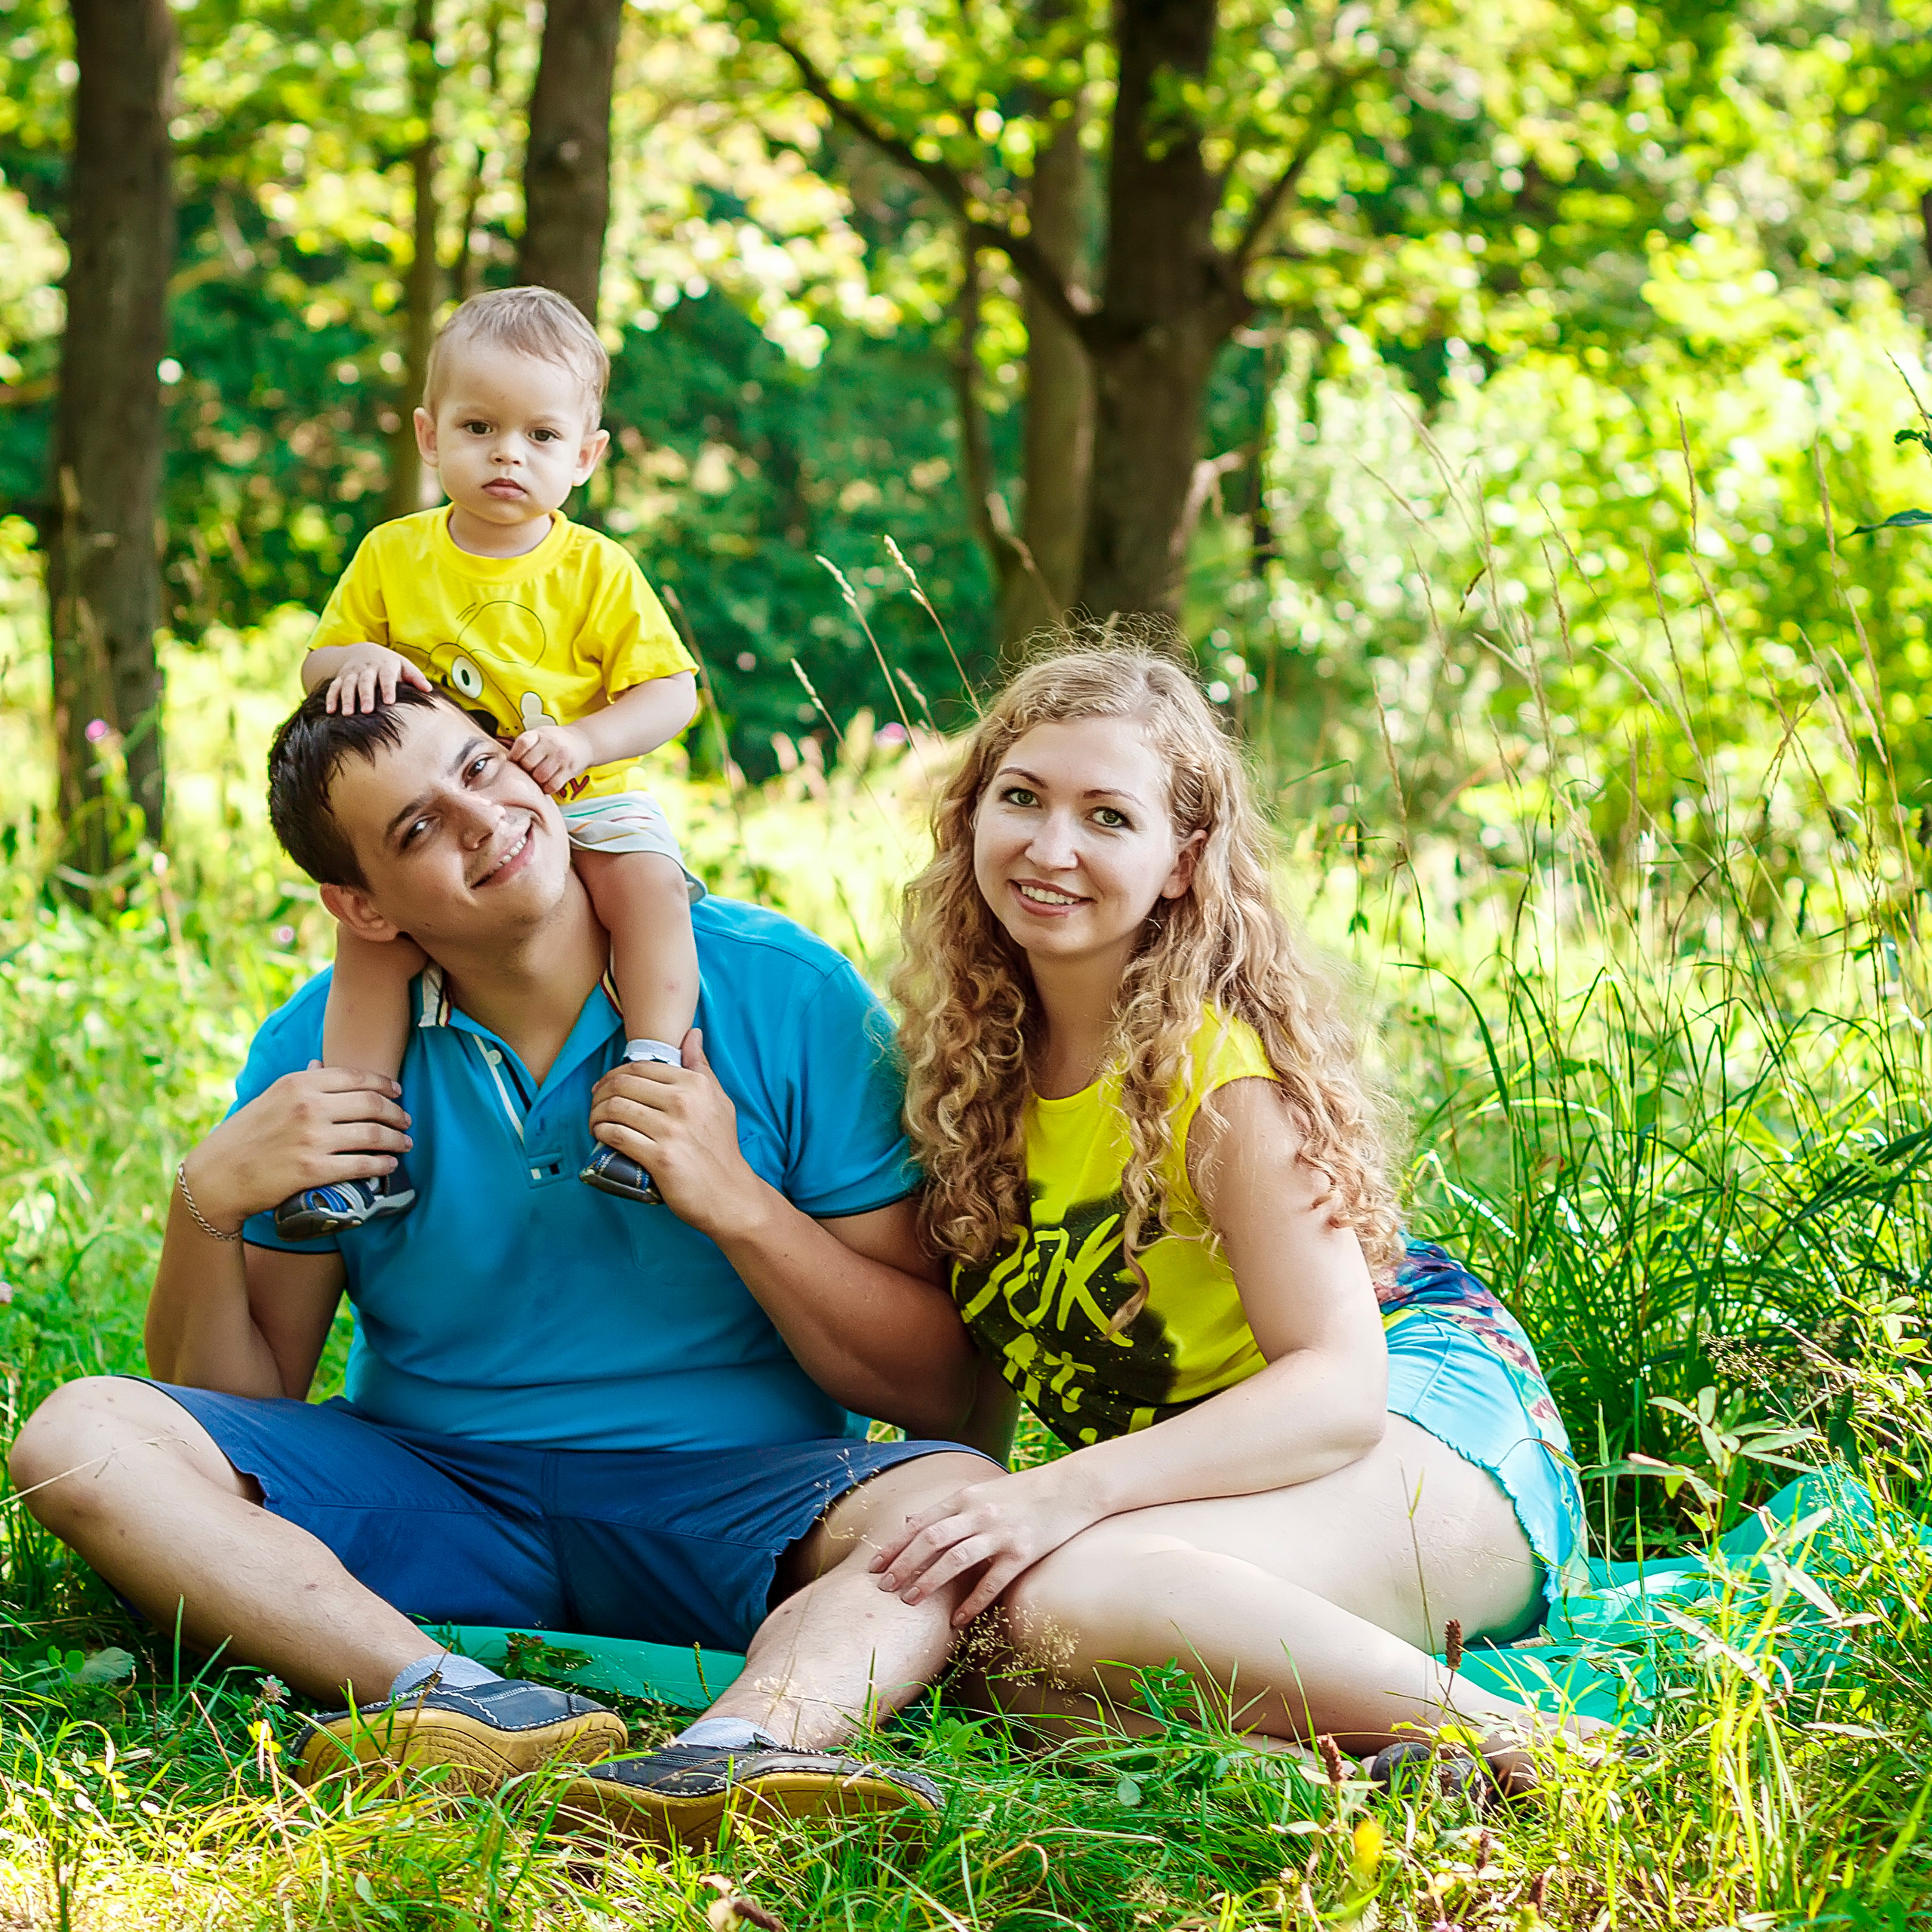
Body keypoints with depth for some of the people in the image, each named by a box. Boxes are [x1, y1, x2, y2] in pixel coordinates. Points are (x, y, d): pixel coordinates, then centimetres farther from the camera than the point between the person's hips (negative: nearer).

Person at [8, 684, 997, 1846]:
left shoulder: (788, 997, -6)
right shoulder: (322, 1044, 0)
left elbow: (939, 1395, -6)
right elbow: (235, 1404, 4)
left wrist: (737, 1203, -19)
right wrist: (210, 1206, -14)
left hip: (725, 1503, -2)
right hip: (423, 1492, 2)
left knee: (960, 1501, -32)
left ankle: (735, 1753, -60)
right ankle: (473, 1703, -39)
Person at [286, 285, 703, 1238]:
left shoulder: (596, 569, -3)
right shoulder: (392, 555, 3)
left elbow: (671, 692, -5)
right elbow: (316, 664, 10)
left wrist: (583, 740, -23)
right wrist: (357, 661, -15)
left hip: (583, 801, -2)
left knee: (646, 879, -31)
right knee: (371, 926, -20)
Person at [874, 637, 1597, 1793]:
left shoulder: (1219, 1067, -18)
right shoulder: (975, 1054, 3)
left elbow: (1339, 1387, -26)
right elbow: (970, 1393, 7)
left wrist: (1069, 1491, -37)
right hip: (1201, 1459, 7)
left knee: (1063, 1599, -35)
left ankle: (1506, 1738, -27)